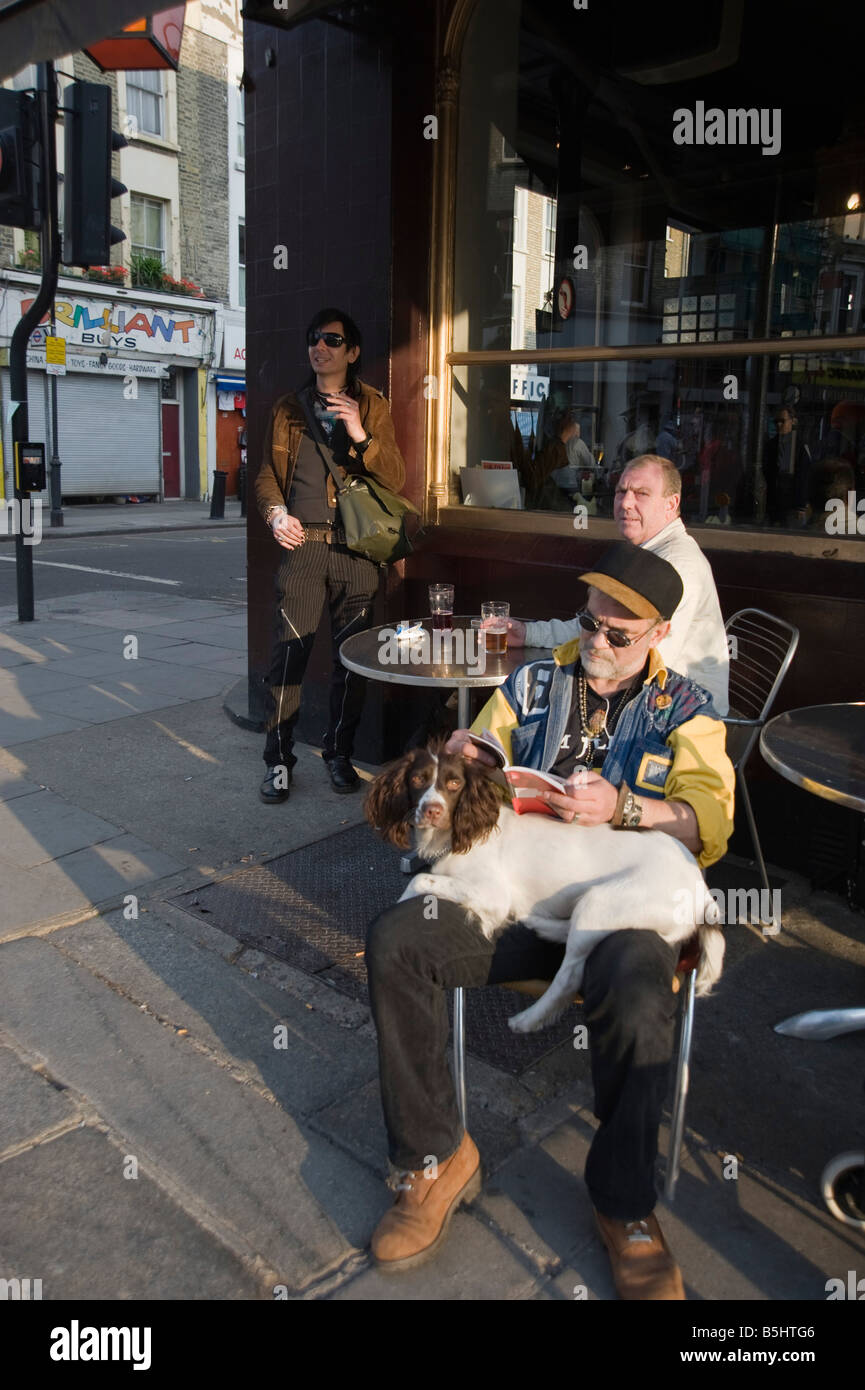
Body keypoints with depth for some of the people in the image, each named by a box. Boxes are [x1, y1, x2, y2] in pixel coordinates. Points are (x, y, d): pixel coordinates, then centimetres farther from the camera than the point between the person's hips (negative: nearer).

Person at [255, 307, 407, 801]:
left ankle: (340, 753, 18)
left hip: (357, 548, 0)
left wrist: (361, 434, -13)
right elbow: (267, 473, 18)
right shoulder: (289, 408, 15)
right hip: (303, 543, 0)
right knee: (290, 649, -7)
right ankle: (279, 759, 4)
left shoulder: (372, 407, 10)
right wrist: (275, 512, -1)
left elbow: (396, 478, 1)